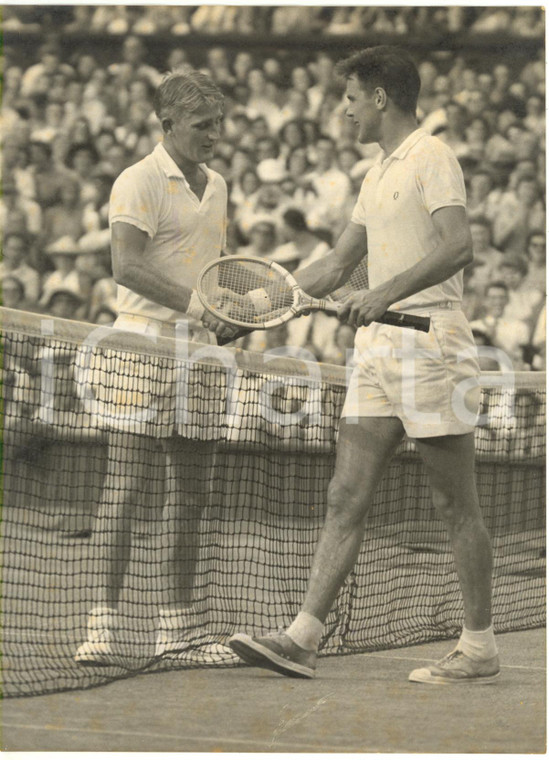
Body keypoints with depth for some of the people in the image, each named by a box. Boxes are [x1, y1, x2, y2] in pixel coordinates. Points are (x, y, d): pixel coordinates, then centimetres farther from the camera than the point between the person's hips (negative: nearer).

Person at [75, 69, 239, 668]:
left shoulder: (215, 186, 18)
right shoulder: (139, 182, -7)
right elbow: (126, 265, -19)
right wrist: (190, 301, -28)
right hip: (143, 345, -7)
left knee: (190, 487, 7)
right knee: (126, 485, -8)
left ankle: (178, 626, 13)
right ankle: (104, 622, -6)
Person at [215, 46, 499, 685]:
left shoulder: (432, 159, -7)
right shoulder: (378, 175, 21)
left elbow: (457, 247, -22)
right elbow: (337, 266, 27)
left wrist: (387, 292, -33)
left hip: (430, 343, -9)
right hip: (377, 348, 9)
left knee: (455, 506, -2)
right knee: (346, 497, 1)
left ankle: (479, 648, 6)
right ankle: (302, 638, -2)